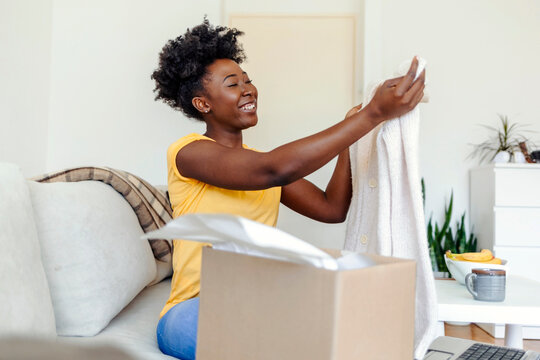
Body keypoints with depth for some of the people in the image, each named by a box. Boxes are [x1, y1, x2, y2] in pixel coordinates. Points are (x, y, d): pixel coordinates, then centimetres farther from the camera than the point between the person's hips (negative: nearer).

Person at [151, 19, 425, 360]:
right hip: (195, 313, -6)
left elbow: (332, 209, 2)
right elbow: (275, 169, -29)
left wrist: (350, 128, -3)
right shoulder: (188, 152, -12)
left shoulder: (262, 161, 12)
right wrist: (373, 113, -29)